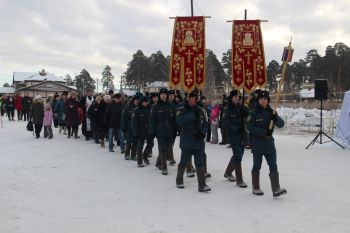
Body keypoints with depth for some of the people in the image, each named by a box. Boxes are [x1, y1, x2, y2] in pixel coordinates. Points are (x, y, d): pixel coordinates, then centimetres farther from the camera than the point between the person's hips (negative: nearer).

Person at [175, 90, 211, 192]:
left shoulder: (200, 110, 7)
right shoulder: (182, 111, -3)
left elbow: (205, 123, 9)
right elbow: (180, 121, -21)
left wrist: (202, 132, -9)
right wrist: (193, 115, -24)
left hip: (198, 141, 2)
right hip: (186, 141, -2)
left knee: (200, 163, -2)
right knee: (183, 162, 11)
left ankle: (202, 185, 0)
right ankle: (179, 181, 30)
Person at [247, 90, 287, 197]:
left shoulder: (271, 112, 7)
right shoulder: (253, 113, -4)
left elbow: (281, 124, 1)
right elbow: (249, 127, -13)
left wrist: (275, 117, -20)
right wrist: (264, 132, -19)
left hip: (269, 142, 3)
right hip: (257, 143, -3)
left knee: (273, 166, -4)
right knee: (257, 166, 8)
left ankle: (276, 189, -4)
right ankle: (256, 188, 21)